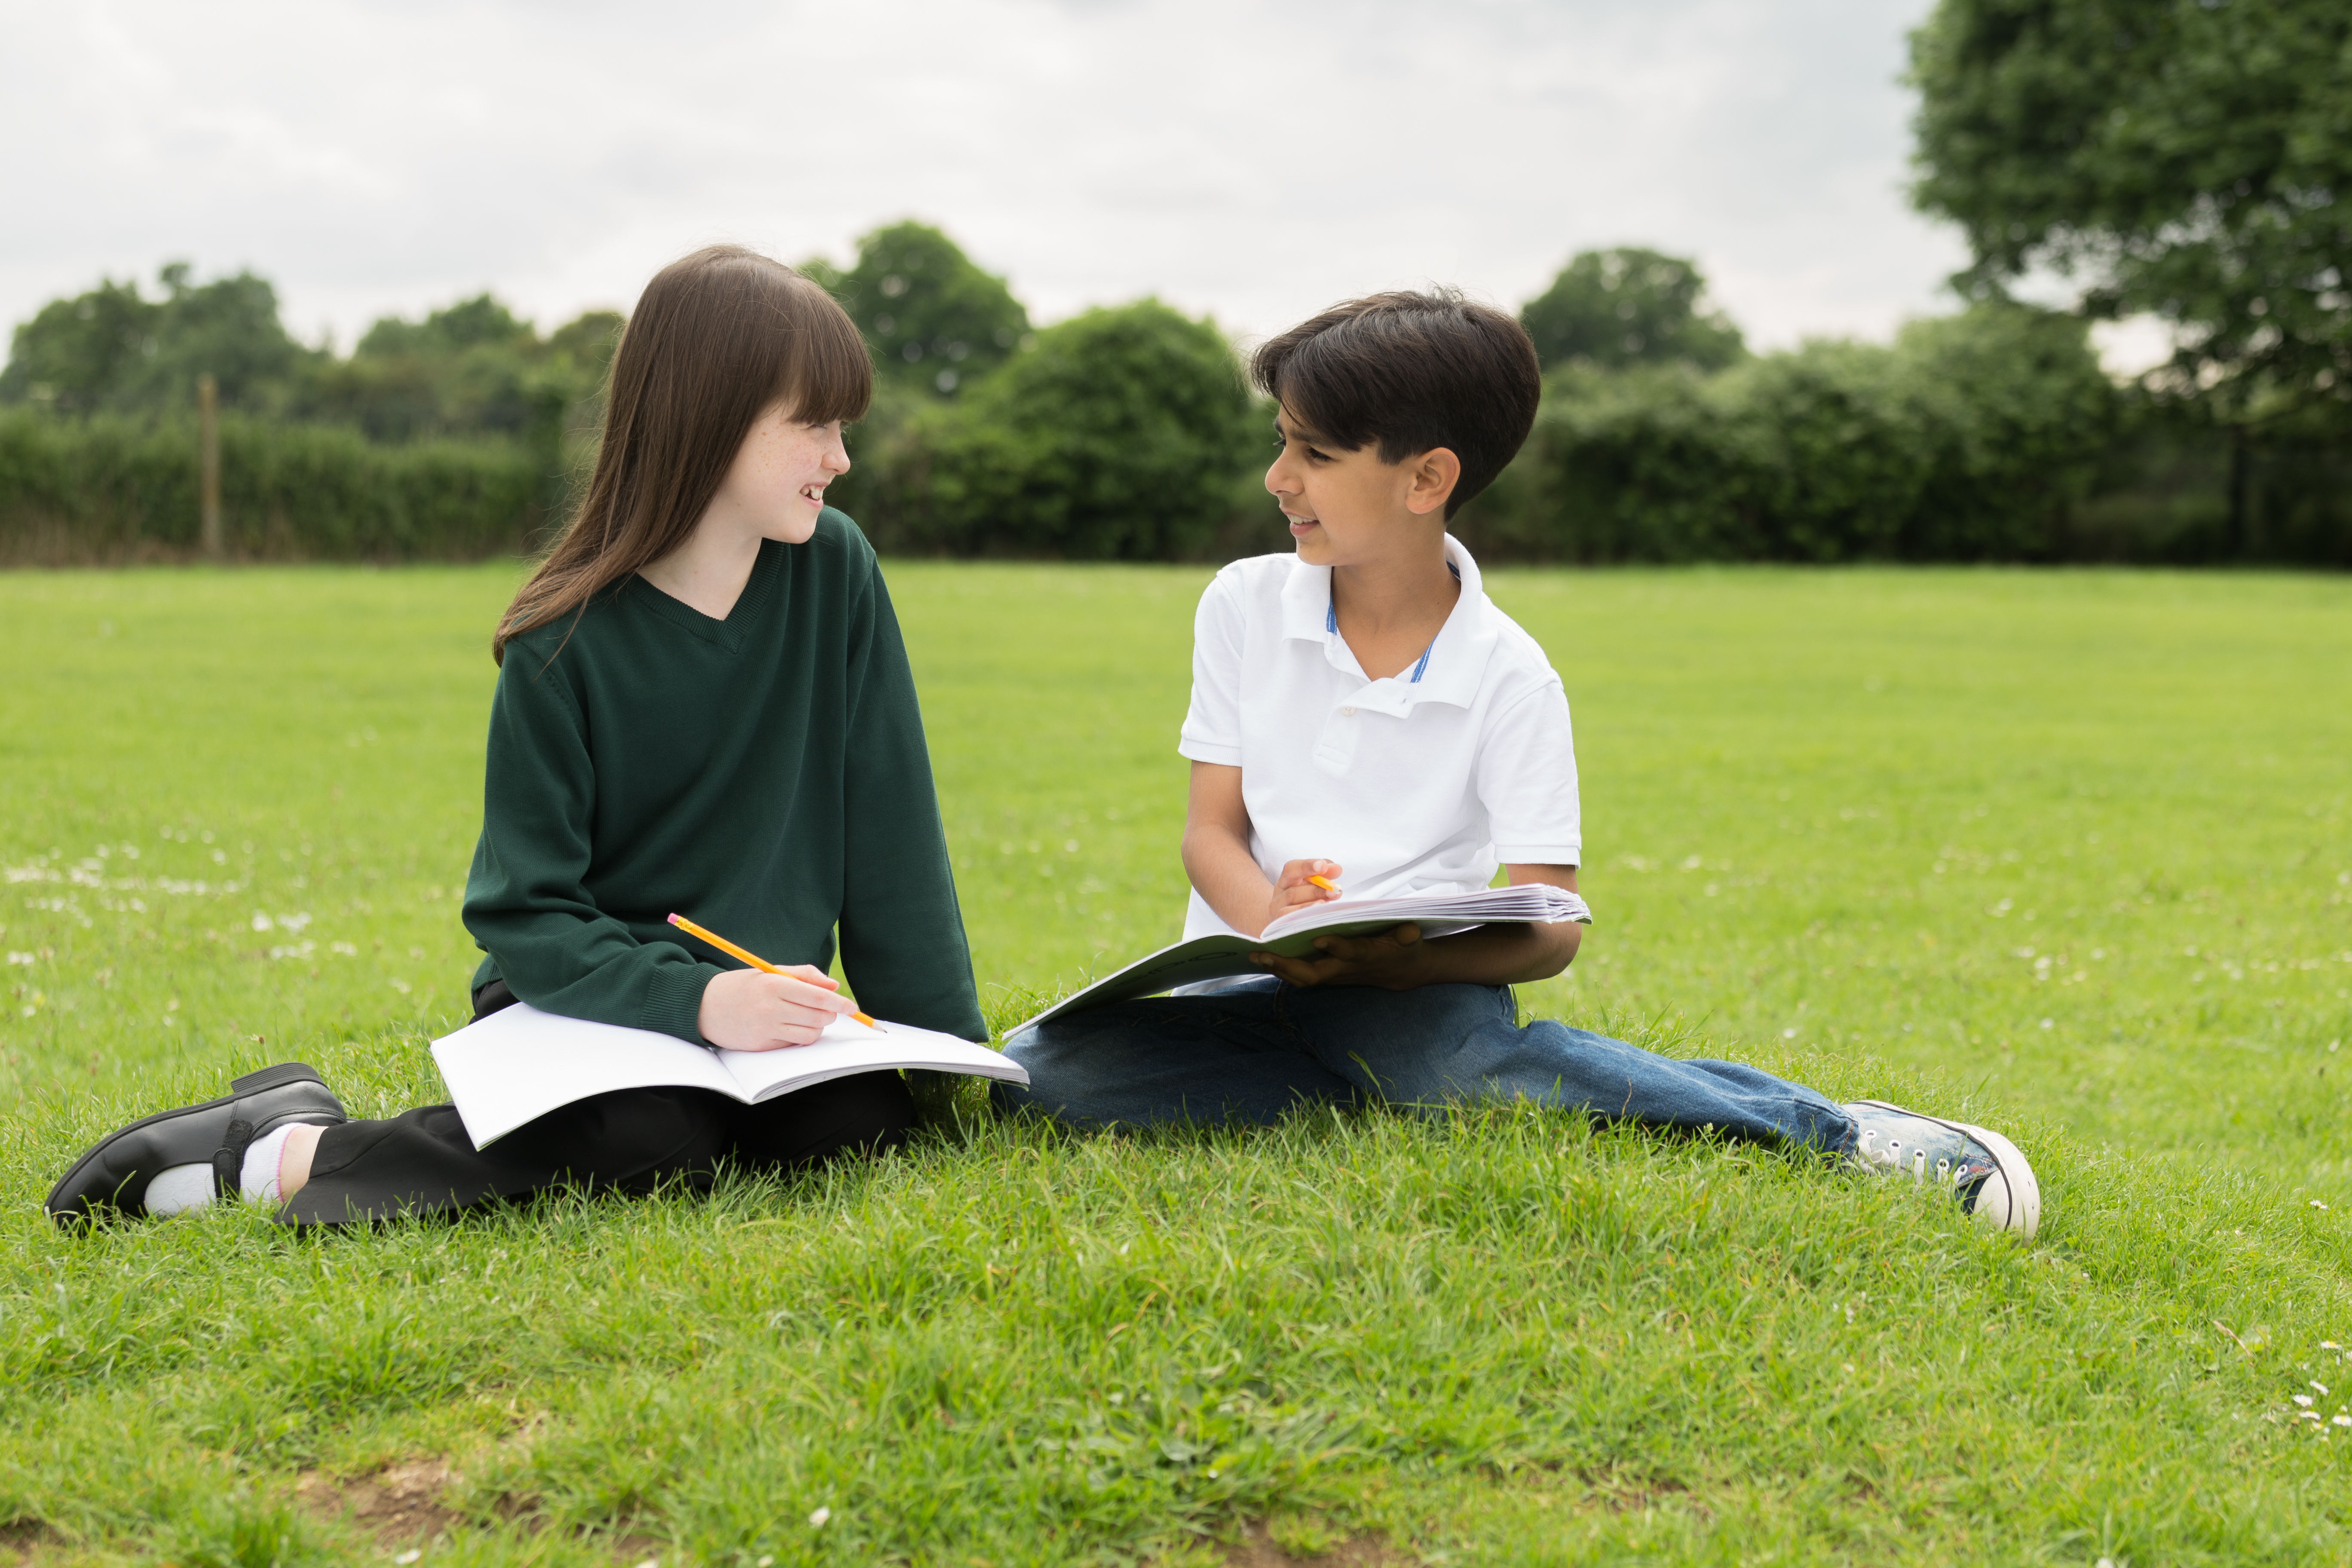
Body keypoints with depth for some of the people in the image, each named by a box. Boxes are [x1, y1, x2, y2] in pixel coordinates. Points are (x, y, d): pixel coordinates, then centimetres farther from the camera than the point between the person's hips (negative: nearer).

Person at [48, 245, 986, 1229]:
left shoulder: (833, 573, -3)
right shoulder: (567, 645, -14)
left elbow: (891, 832, 1)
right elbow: (523, 911, -13)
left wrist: (948, 1050, -1)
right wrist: (693, 999, -29)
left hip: (758, 1005, 5)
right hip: (578, 998, -4)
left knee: (865, 1116, -27)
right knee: (652, 1139, -36)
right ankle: (282, 1152, -13)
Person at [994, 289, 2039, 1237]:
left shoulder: (1507, 675, -6)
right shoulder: (1245, 605, 3)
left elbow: (1551, 926, -10)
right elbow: (1211, 829, 1)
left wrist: (1396, 961, -31)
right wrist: (1274, 919, -23)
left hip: (1411, 984, -3)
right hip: (1247, 971, 4)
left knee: (1466, 1064, -38)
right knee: (1048, 1069, -23)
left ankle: (1827, 1130, -22)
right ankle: (1393, 1104, -18)